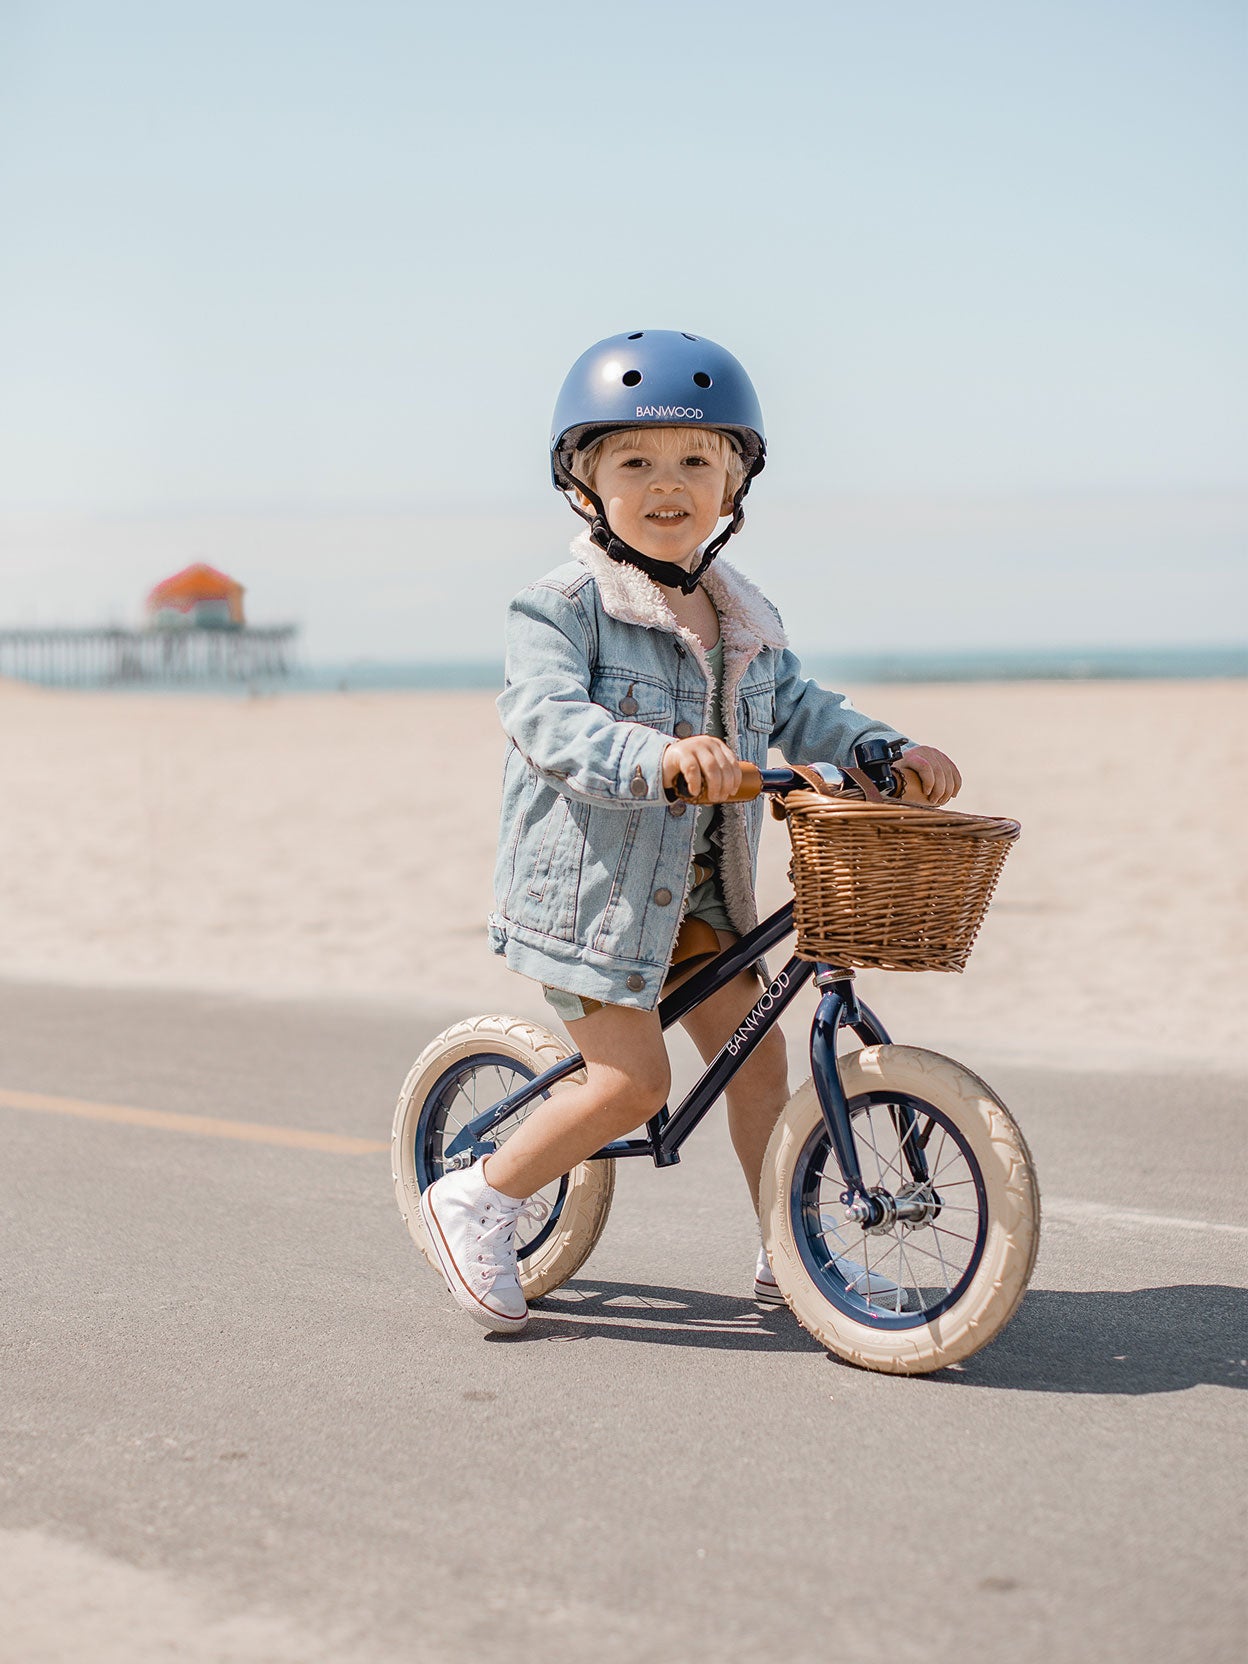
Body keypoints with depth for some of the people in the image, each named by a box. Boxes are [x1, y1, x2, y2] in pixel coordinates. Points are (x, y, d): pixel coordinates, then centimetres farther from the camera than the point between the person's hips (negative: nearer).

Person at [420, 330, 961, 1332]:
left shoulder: (743, 618, 9)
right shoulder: (564, 607, -14)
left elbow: (795, 709, 14)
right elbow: (548, 721, -29)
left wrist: (891, 752, -2)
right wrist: (654, 756, -46)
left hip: (692, 891, 7)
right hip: (590, 882, -7)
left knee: (753, 1042, 6)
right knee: (633, 1079, -10)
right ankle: (477, 1202, 9)